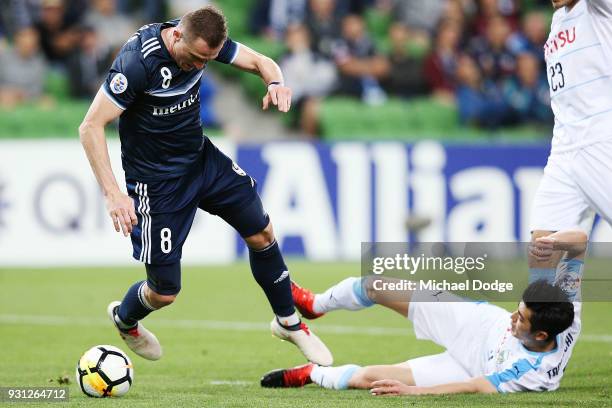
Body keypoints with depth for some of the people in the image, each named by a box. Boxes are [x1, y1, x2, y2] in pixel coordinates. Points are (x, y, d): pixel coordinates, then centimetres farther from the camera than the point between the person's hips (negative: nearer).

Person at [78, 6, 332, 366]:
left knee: (261, 232, 10)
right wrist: (113, 194, -37)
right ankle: (124, 319, 36)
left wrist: (275, 83, -26)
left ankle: (289, 323, 33)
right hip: (157, 180, -6)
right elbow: (91, 127, -29)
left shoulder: (204, 40, -12)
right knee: (165, 292, 0)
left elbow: (259, 61, -1)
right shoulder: (137, 62, -31)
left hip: (203, 159, 7)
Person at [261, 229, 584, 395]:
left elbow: (476, 388, -36)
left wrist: (413, 391, -33)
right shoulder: (566, 306, -31)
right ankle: (314, 305, 42)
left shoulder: (534, 371, -43)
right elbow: (579, 241, -25)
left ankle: (310, 374, 31)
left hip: (470, 366, -5)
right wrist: (554, 242, -47)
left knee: (367, 378, -8)